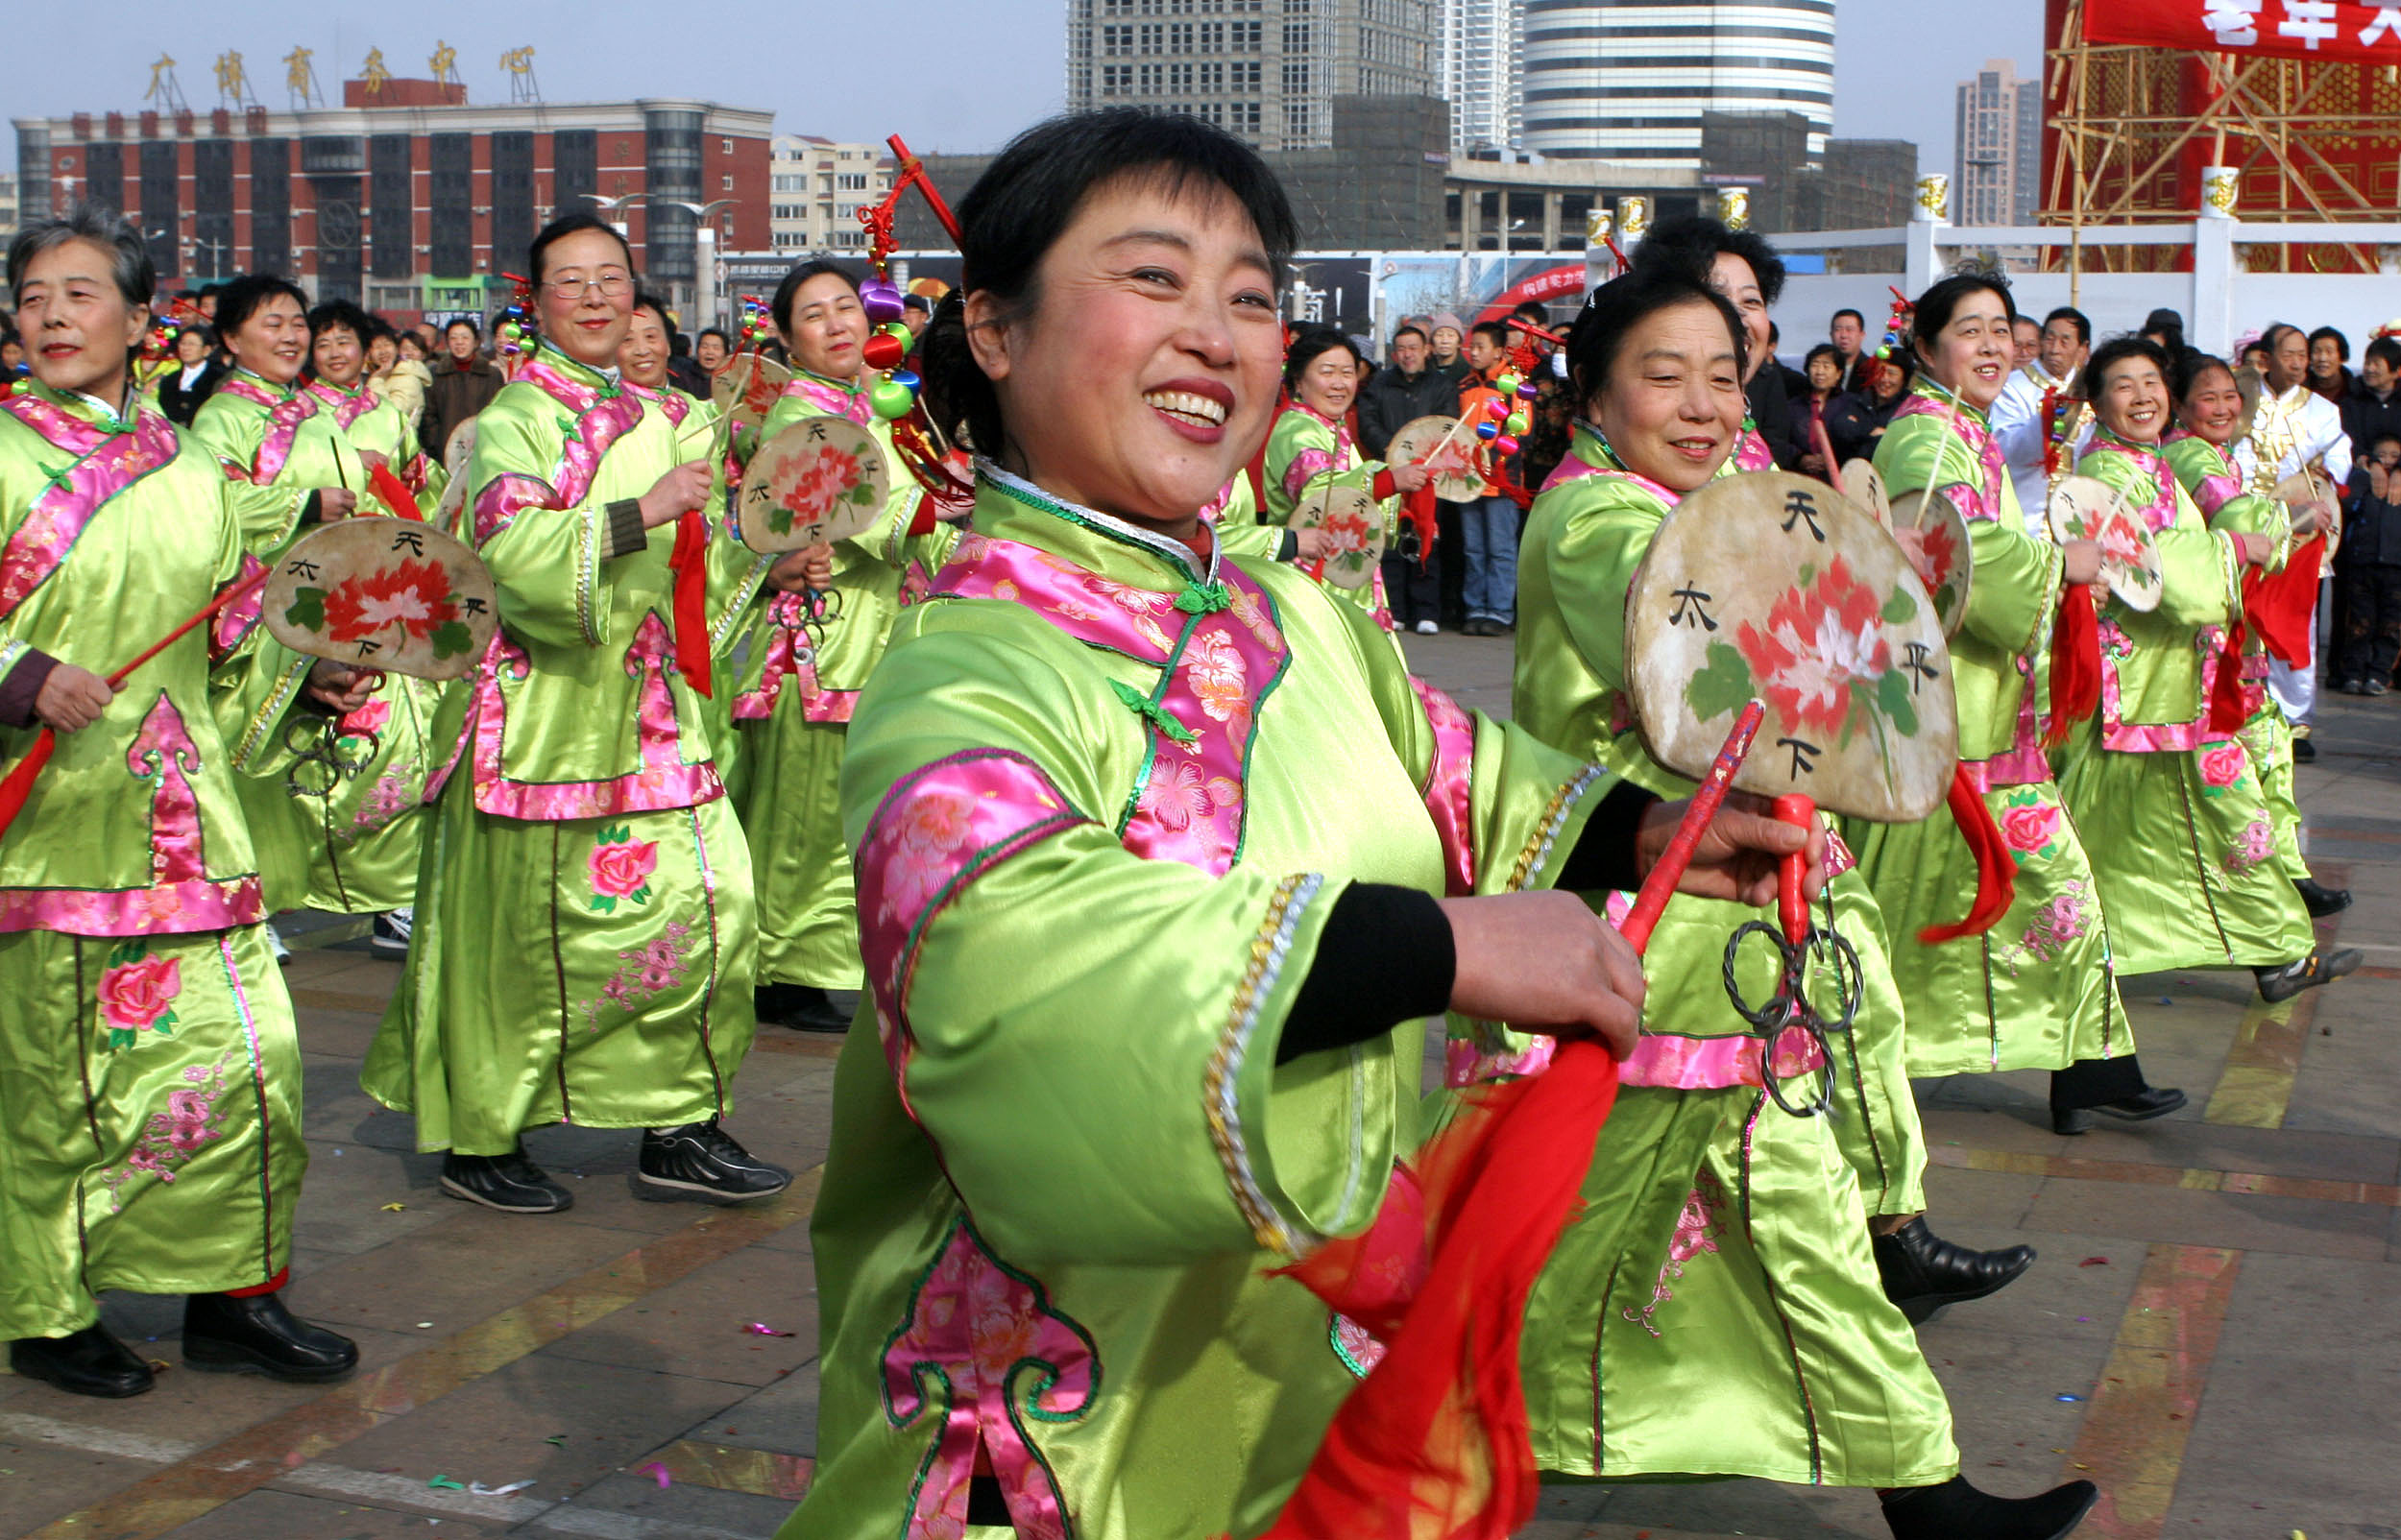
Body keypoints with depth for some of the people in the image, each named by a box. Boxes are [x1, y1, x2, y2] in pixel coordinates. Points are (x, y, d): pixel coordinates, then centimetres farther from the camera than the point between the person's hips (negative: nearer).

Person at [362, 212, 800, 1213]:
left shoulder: (651, 418, 15)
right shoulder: (514, 420, -7)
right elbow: (513, 549, -25)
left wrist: (759, 563, 8)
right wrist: (642, 511, -27)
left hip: (649, 707, 6)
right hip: (546, 711, -6)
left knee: (704, 902, 1)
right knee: (526, 931, 2)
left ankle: (679, 1129, 13)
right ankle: (478, 1138, 19)